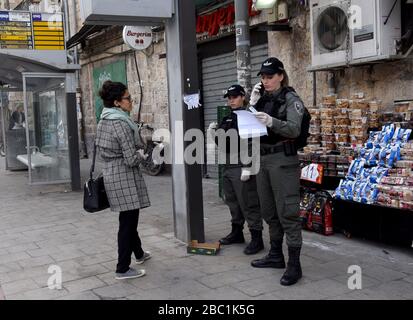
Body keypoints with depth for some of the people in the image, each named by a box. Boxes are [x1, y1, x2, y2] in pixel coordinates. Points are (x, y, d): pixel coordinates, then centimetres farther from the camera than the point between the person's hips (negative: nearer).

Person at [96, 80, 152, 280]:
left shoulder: (103, 121, 8)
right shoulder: (121, 123, -20)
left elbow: (100, 149, 17)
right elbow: (131, 159, -22)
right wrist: (142, 154, -4)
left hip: (110, 174, 10)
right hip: (125, 177, -9)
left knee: (129, 218, 23)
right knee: (127, 221, 0)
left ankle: (139, 253, 41)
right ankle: (123, 269, 8)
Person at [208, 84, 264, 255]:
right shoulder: (227, 119, 16)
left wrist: (247, 167, -22)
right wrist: (214, 132, 1)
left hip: (242, 165, -8)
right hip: (228, 165, 9)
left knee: (248, 203, -6)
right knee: (232, 201, 16)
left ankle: (257, 239, 0)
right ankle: (237, 233, 29)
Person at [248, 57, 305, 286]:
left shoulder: (291, 99, -4)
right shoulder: (262, 98, 13)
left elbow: (295, 130, -16)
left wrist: (272, 122, -32)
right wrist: (252, 104, -2)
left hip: (283, 160, -7)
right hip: (262, 159, 7)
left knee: (287, 211, -7)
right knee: (269, 211, 13)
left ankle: (294, 265, -2)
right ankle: (276, 255, 27)